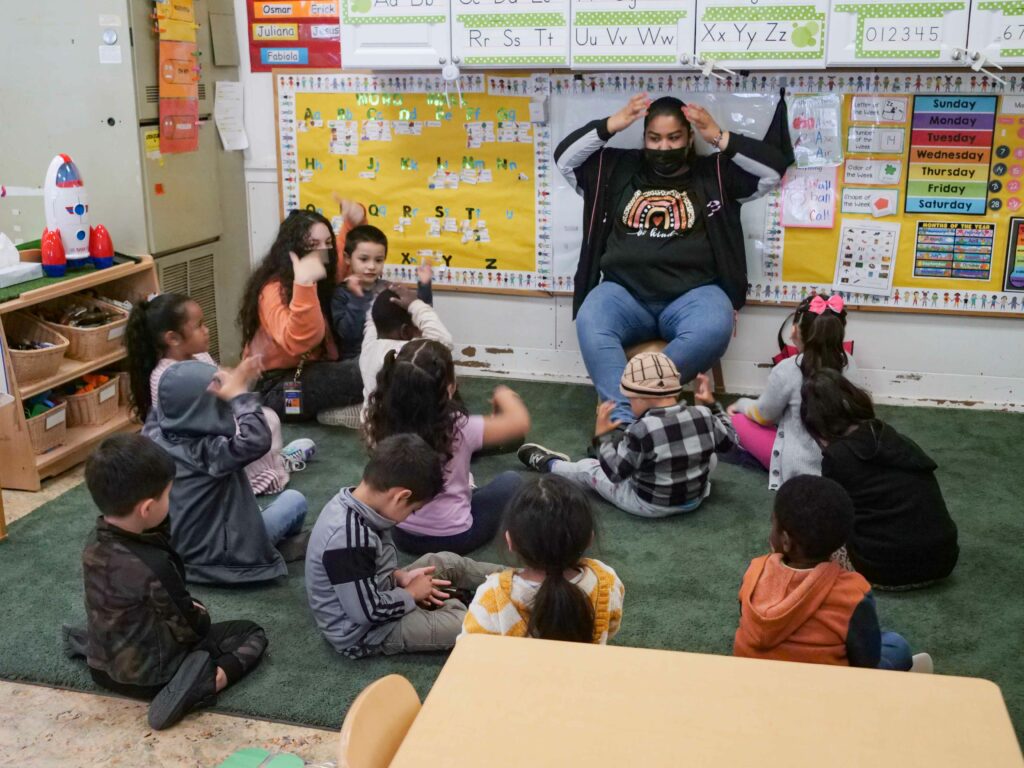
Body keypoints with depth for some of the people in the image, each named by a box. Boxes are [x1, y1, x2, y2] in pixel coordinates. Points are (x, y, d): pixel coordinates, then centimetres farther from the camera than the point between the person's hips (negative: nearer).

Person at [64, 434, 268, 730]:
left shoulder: (96, 542, -11)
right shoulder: (153, 566, -32)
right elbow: (192, 628, -17)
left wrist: (186, 607, 7)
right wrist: (200, 613, 4)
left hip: (103, 668, 7)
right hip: (151, 676, -7)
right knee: (252, 634, 4)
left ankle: (86, 644, 17)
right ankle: (201, 685, -18)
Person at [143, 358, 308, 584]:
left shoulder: (153, 435, -11)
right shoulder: (207, 451, -33)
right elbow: (258, 440, -48)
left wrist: (233, 384, 0)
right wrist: (239, 394, -34)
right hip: (215, 556, -7)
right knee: (295, 500, 10)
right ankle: (287, 541, 41)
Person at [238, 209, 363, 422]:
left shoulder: (323, 279, 4)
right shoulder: (274, 290, -17)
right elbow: (297, 343, -34)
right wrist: (303, 284, -44)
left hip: (310, 374, 8)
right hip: (275, 389, -8)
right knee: (364, 375, -30)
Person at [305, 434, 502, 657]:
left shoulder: (352, 503, -8)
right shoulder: (349, 538, -36)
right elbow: (367, 611, -30)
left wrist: (399, 576, -2)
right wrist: (411, 594, -15)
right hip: (364, 632, -9)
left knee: (446, 562, 13)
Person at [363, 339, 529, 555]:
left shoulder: (382, 424, -14)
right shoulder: (458, 428, -26)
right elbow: (520, 422, -19)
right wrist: (503, 395, -1)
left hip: (403, 535, 5)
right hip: (453, 538, -5)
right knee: (511, 480, 16)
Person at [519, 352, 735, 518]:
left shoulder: (642, 431, -27)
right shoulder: (702, 416, -13)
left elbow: (615, 472, -18)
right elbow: (728, 440, 7)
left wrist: (601, 436, -7)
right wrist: (710, 404, 13)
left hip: (650, 505, -4)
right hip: (695, 498, 4)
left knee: (589, 468, 15)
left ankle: (547, 463, 42)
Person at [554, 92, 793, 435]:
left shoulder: (714, 173, 14)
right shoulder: (618, 168, 19)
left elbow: (773, 169, 4)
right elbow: (565, 159, 12)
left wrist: (720, 138, -3)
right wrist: (610, 126, 2)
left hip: (693, 293, -1)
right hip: (625, 292, 1)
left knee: (713, 329, -36)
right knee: (590, 324, -33)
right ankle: (625, 419, -39)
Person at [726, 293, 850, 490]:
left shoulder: (787, 370, -22)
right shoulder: (848, 362, -7)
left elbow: (763, 416, -4)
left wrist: (741, 404, 16)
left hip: (801, 467, -5)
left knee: (737, 420, 9)